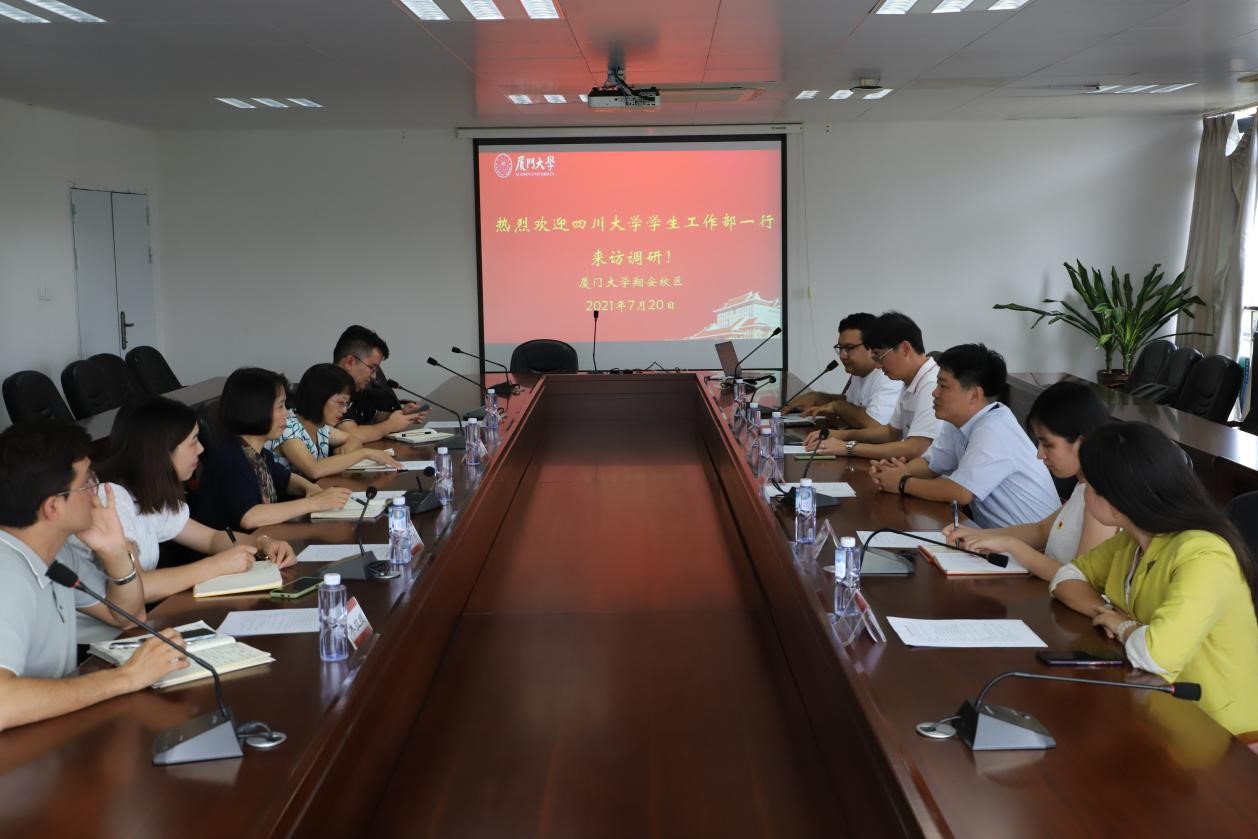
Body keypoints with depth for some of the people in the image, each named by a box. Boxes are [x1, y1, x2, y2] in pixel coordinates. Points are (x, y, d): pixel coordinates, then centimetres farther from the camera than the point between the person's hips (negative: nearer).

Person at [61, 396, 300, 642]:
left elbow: (212, 538, 16)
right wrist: (218, 564, -23)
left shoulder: (151, 497, 7)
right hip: (94, 642, -8)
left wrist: (262, 543, -3)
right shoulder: (110, 497, -21)